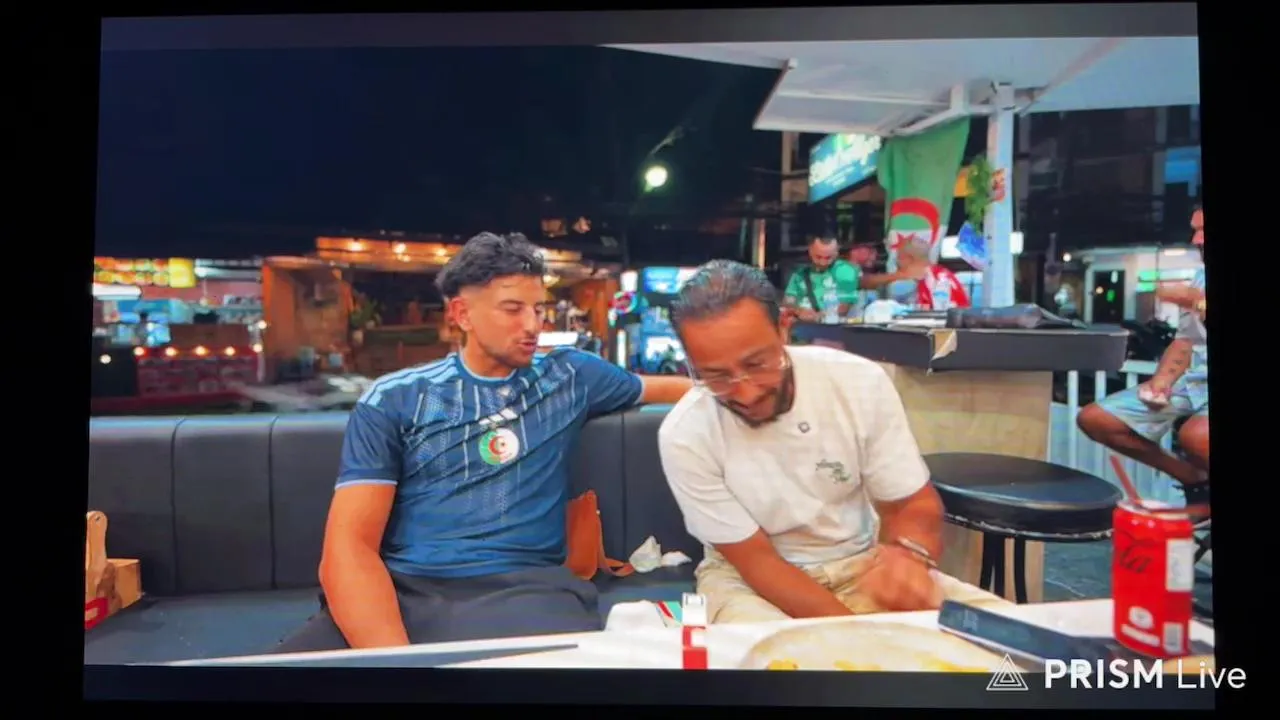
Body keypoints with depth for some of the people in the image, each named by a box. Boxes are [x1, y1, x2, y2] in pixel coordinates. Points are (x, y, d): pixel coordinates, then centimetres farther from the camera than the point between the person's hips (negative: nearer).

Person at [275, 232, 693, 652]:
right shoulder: (393, 400, 8)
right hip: (403, 592, 0)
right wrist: (389, 651, -20)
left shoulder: (569, 375, 15)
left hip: (522, 588, 1)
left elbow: (660, 389, 33)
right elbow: (348, 546, -3)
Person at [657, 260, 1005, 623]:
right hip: (748, 576, -2)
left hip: (862, 564, 3)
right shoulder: (684, 436, -21)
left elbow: (914, 502, -7)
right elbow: (757, 561, -16)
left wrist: (908, 553, -31)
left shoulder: (860, 382, -17)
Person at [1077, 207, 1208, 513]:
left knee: (1196, 435, -40)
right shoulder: (1200, 277, 15)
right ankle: (1196, 479, 10)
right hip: (1191, 382, 8)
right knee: (1093, 418, -1)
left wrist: (1199, 302, -20)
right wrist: (1162, 379, -1)